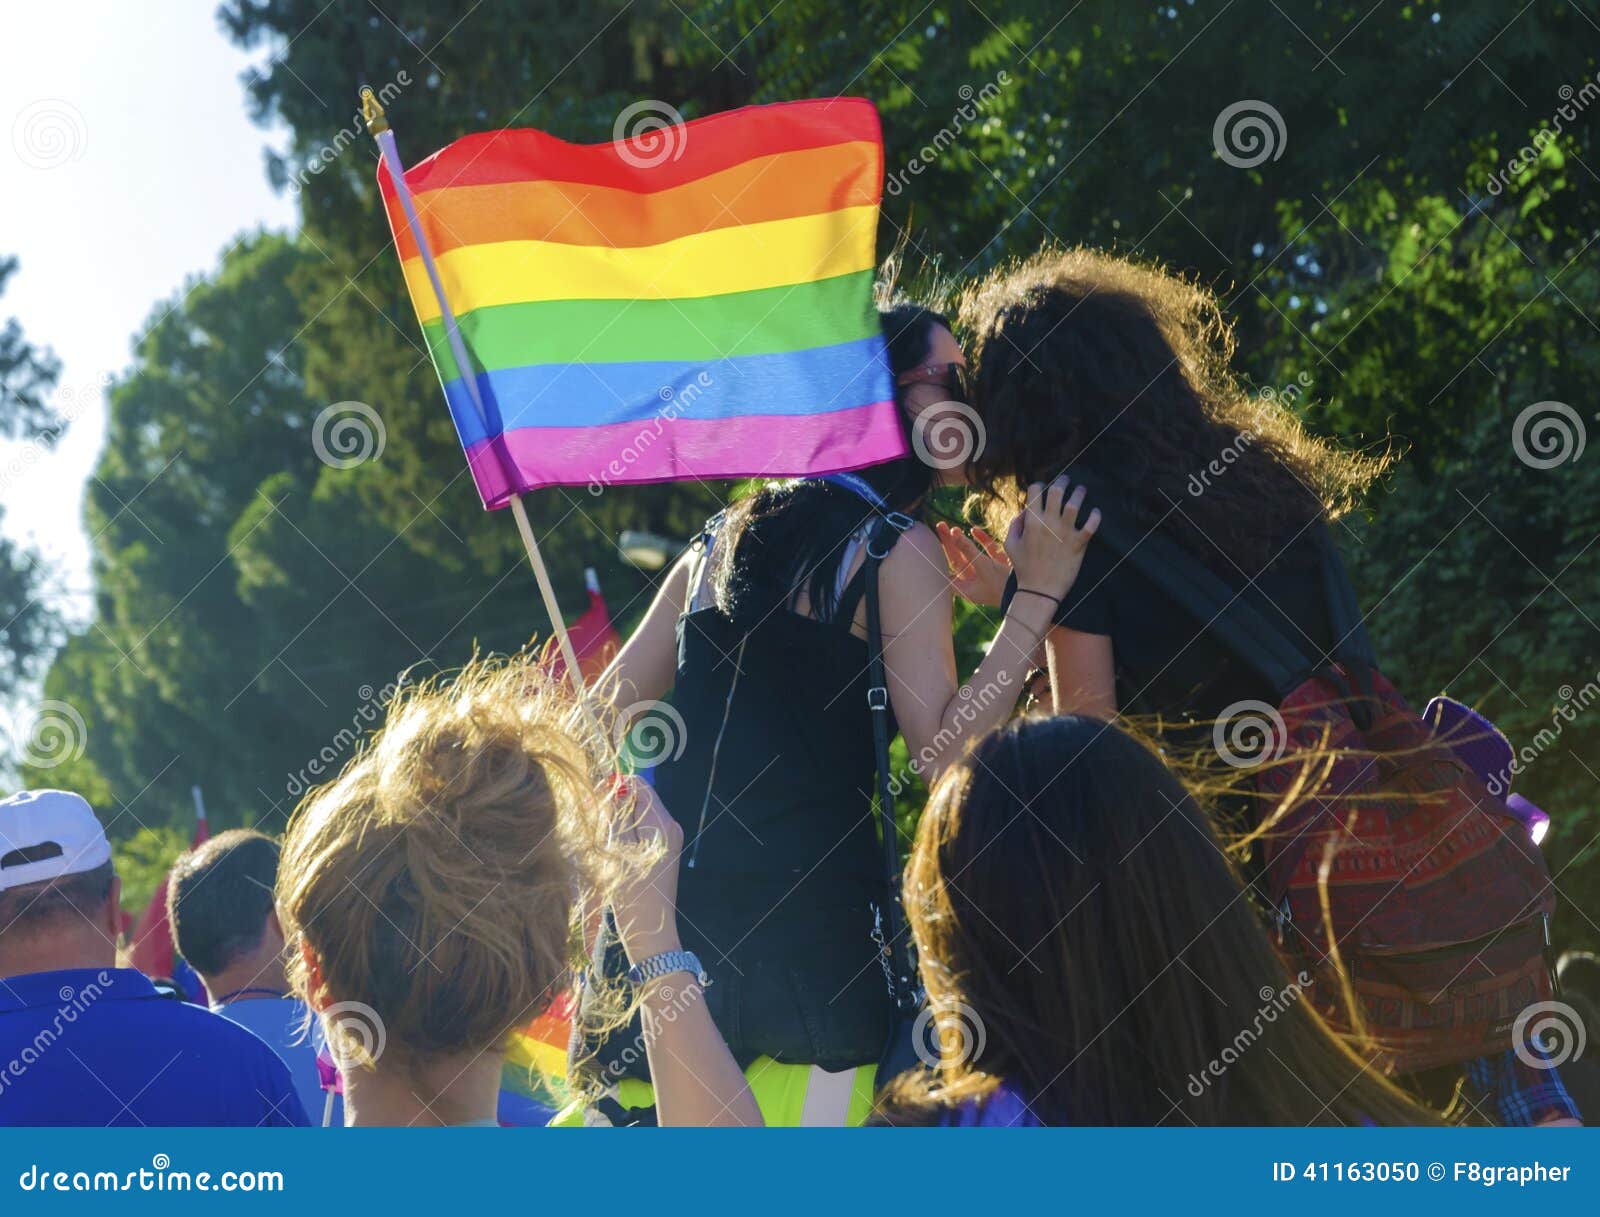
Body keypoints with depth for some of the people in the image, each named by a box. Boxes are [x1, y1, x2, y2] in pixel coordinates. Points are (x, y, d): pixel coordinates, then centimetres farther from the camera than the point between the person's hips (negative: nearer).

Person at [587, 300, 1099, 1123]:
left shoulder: (724, 537, 15)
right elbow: (942, 752, -12)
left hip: (667, 906, 6)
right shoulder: (898, 546, -5)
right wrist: (1038, 593, -11)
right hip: (807, 915, -6)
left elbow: (606, 715, 15)